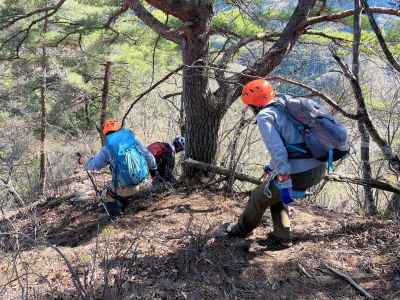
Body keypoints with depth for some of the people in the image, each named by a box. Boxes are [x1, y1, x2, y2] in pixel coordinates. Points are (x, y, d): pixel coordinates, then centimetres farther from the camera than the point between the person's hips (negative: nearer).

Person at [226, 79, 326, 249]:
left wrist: (284, 182, -20)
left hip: (300, 174, -8)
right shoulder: (283, 107, 17)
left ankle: (243, 228, 39)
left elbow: (277, 150, -20)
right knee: (274, 192, 28)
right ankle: (282, 237, 30)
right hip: (319, 168, 8)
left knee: (260, 197, 16)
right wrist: (272, 167, 32)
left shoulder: (264, 116, -8)